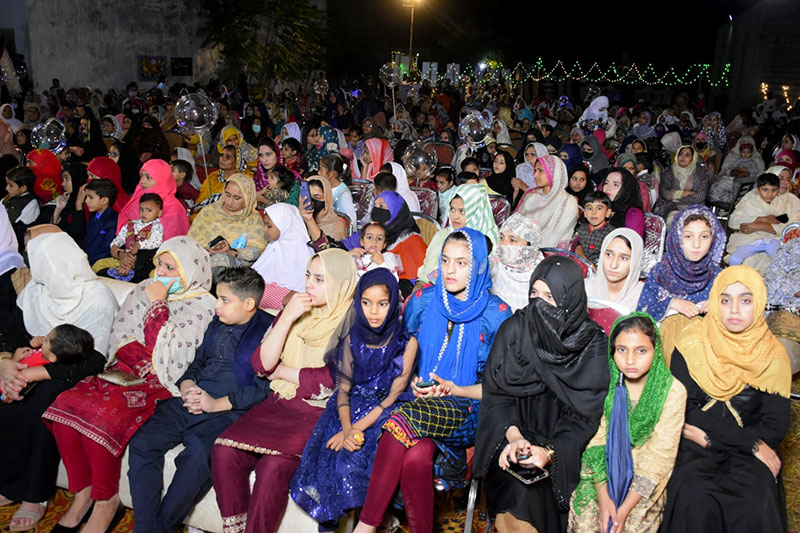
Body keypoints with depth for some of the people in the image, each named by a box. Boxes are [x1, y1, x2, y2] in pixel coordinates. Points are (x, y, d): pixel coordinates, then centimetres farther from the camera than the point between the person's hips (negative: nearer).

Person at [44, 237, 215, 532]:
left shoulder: (200, 304, -7)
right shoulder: (144, 290, 13)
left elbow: (166, 352, -15)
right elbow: (121, 336, 9)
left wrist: (157, 305, -12)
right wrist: (139, 358, -10)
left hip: (163, 385, -6)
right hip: (127, 372, 7)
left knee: (101, 417, -28)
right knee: (65, 405, -17)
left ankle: (105, 500, -7)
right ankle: (83, 493, -3)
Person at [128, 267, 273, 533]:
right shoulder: (218, 324, 20)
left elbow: (265, 387, -12)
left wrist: (217, 403, -16)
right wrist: (187, 385, 5)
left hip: (228, 411, -7)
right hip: (189, 402, 8)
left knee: (197, 455, -32)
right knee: (141, 442, -12)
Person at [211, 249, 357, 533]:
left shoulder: (352, 322, -6)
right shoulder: (297, 311, 9)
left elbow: (333, 379, -14)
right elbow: (262, 364, 3)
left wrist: (283, 372, -1)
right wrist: (287, 319, -9)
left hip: (320, 414, -5)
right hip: (280, 404, 5)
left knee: (273, 465, -29)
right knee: (224, 451, -18)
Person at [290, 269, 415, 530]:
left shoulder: (406, 343, -6)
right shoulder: (353, 339, 4)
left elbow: (394, 396, -9)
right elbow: (344, 389, 2)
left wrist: (357, 428, -19)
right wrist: (346, 428, -16)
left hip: (385, 415, -3)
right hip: (352, 410, 3)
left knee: (351, 464, -26)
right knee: (329, 458, -22)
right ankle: (330, 522, -2)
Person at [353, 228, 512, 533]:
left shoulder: (496, 314, -1)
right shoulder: (423, 300, 7)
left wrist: (455, 390, -15)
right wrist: (413, 382, -6)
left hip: (468, 410, -3)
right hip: (418, 401, 3)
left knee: (405, 419, -32)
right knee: (416, 457, -31)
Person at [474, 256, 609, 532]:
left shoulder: (592, 343, -6)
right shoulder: (514, 329, -3)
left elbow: (587, 412, -6)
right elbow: (496, 392, -2)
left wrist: (551, 452, -21)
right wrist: (513, 436, -18)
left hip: (563, 444, 0)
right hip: (514, 430, 1)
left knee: (541, 487, -26)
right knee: (518, 491, -25)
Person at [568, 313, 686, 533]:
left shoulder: (672, 391, -10)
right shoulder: (607, 384, -4)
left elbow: (659, 456, -11)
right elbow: (597, 439, -5)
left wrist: (625, 508, -16)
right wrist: (603, 497, -17)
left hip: (644, 479, -1)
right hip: (606, 471, 2)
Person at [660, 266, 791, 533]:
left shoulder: (773, 356, 3)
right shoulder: (691, 345, -2)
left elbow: (775, 425, 0)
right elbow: (679, 409, -7)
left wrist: (708, 437, -13)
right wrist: (750, 442, -12)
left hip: (748, 452, 1)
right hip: (694, 449, -1)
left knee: (754, 509, -28)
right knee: (694, 500, -29)